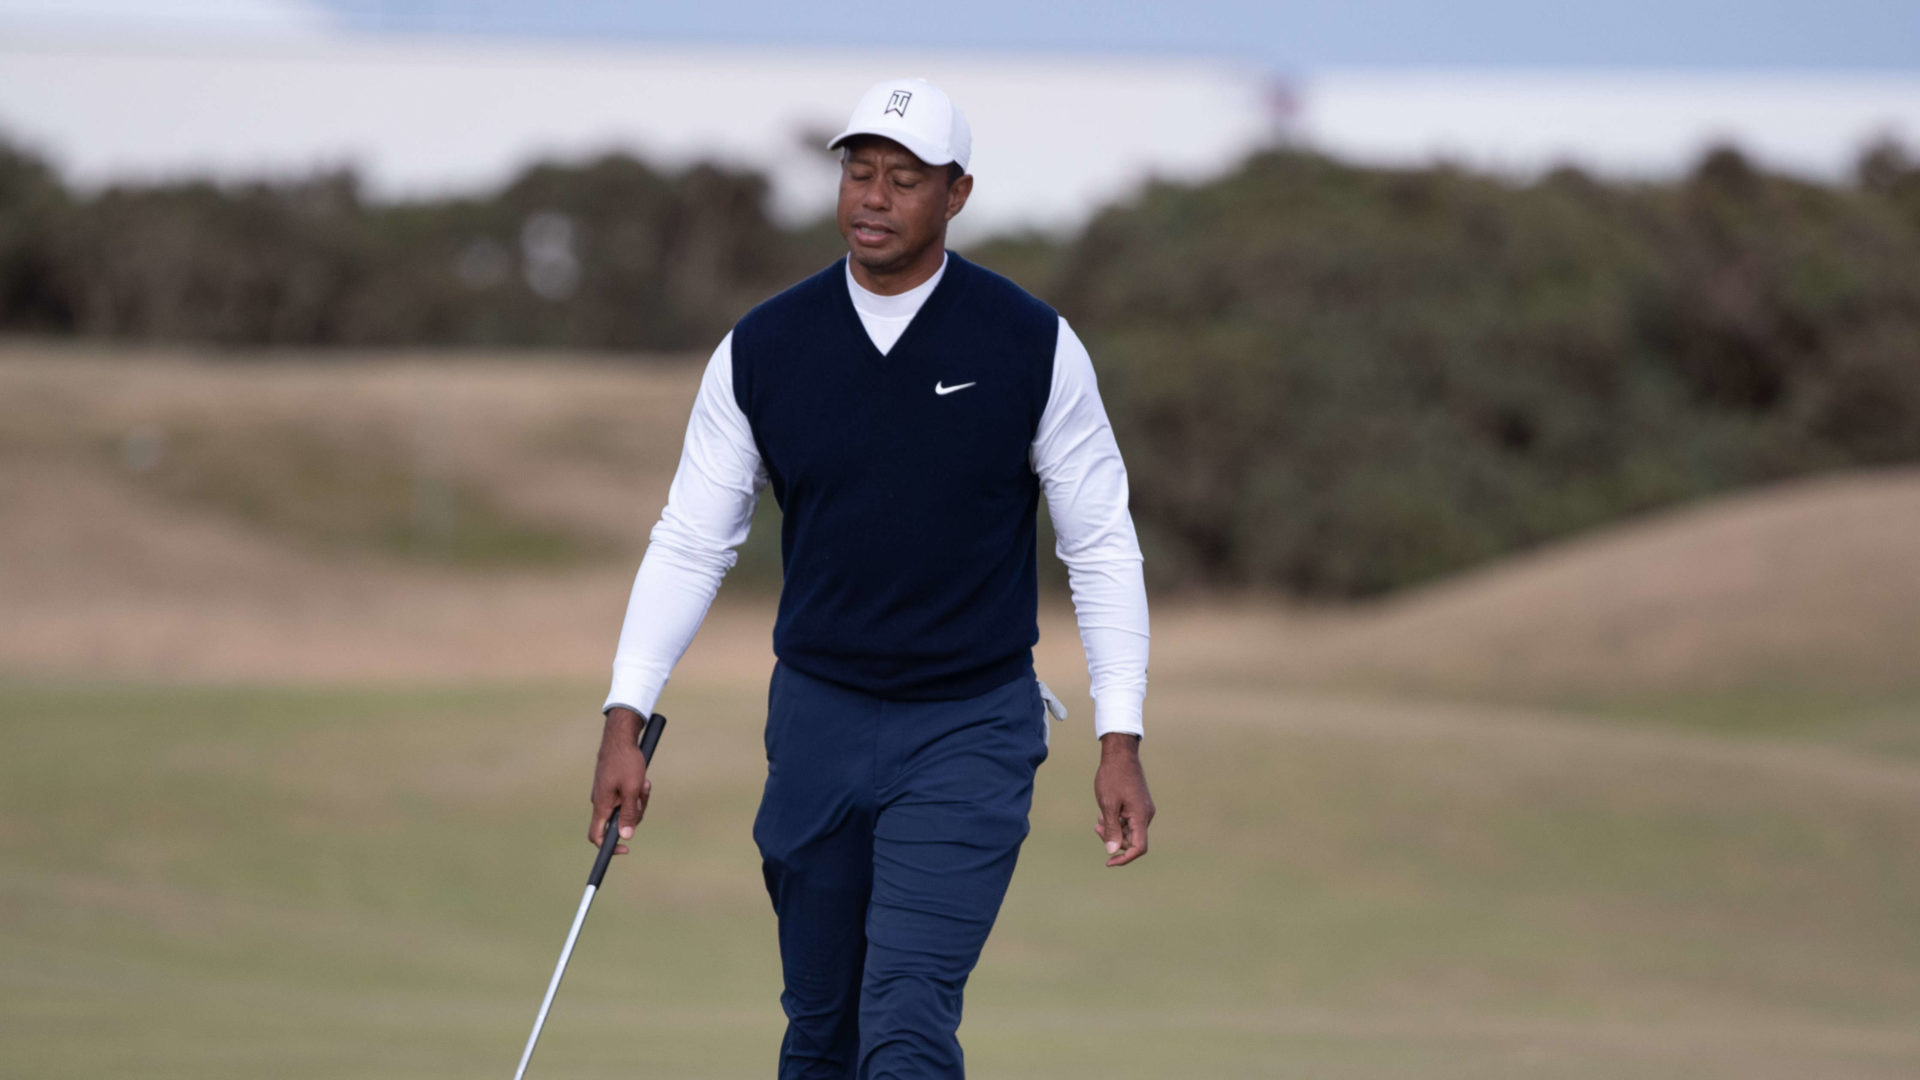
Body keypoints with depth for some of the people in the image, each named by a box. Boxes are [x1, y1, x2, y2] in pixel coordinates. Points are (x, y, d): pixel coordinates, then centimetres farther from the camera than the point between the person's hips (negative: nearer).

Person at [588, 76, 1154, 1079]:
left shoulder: (1033, 346, -7)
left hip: (970, 735, -3)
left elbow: (1101, 546, -1)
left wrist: (1120, 741, -6)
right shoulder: (760, 350, -2)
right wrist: (625, 720, -5)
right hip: (817, 721, 3)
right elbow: (690, 543, 4)